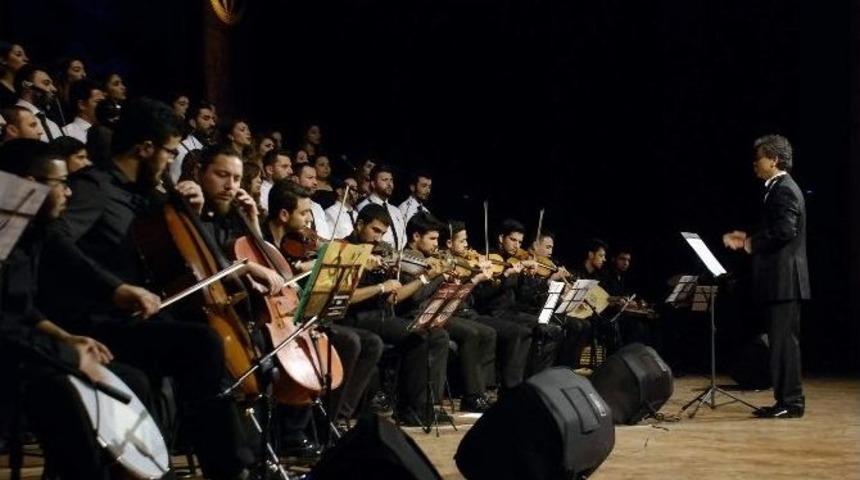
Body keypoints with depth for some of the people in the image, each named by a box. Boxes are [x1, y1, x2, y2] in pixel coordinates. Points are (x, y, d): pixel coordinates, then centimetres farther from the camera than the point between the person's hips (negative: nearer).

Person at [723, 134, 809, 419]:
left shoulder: (784, 190, -13)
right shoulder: (778, 189, 18)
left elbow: (785, 230, -25)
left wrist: (752, 243, -13)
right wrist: (747, 240, 11)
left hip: (784, 280, -10)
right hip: (778, 280, 10)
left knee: (785, 341, -7)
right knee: (782, 341, 12)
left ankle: (791, 402, -3)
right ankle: (786, 400, 17)